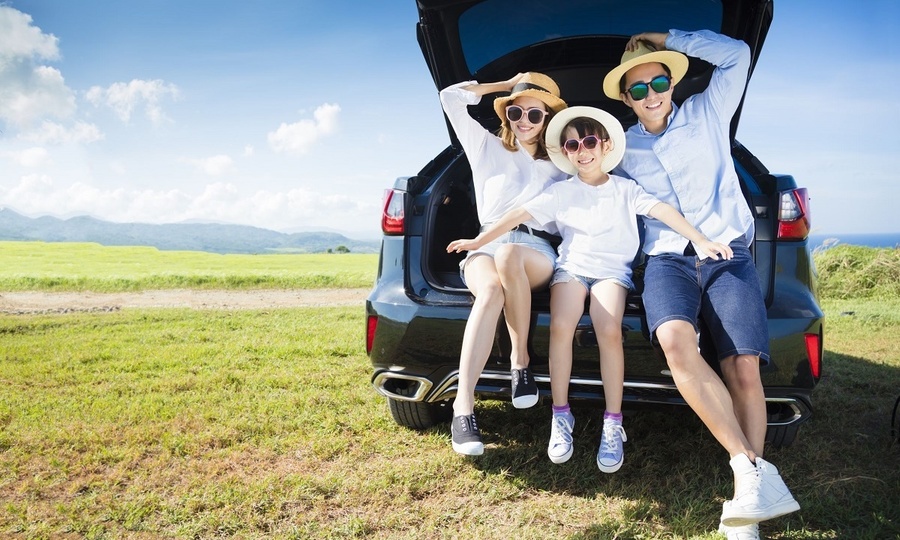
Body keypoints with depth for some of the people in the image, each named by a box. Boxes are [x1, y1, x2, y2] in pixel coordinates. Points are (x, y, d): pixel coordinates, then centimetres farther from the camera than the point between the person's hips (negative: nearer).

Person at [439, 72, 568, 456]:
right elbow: (451, 96, 14)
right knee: (491, 290, -39)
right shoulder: (488, 147, 20)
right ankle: (463, 406, -42)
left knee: (508, 257, -40)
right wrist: (509, 85, 19)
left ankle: (520, 360, -24)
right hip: (486, 246, 0)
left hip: (537, 251, 0)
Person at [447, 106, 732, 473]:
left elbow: (662, 210, -2)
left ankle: (612, 424, -16)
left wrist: (701, 241, -14)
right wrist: (479, 240, -1)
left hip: (612, 269, -1)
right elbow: (520, 214, 5)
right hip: (572, 266, 1)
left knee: (609, 331, -29)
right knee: (561, 326, -28)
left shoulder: (625, 189, 10)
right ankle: (561, 416, -13)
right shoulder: (561, 192, 11)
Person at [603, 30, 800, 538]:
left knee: (744, 367, -21)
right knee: (675, 341, -33)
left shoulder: (708, 114, 15)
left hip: (729, 254, 0)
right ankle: (753, 468, -31)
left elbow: (736, 53, 8)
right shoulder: (623, 149, 18)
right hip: (668, 260, 1)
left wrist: (668, 38, 11)